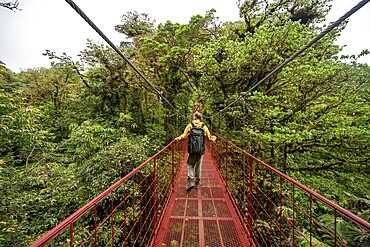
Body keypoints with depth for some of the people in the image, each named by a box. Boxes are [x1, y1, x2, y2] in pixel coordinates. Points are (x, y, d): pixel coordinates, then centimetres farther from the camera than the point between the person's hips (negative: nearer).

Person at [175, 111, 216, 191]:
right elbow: (209, 137, 11)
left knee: (190, 165, 10)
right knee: (198, 166, 14)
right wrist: (214, 138, 32)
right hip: (201, 150, 2)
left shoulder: (190, 125, 0)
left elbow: (184, 135, -3)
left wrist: (178, 138, 14)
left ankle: (191, 182, -5)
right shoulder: (204, 126, 5)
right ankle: (197, 183, 24)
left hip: (192, 150, -2)